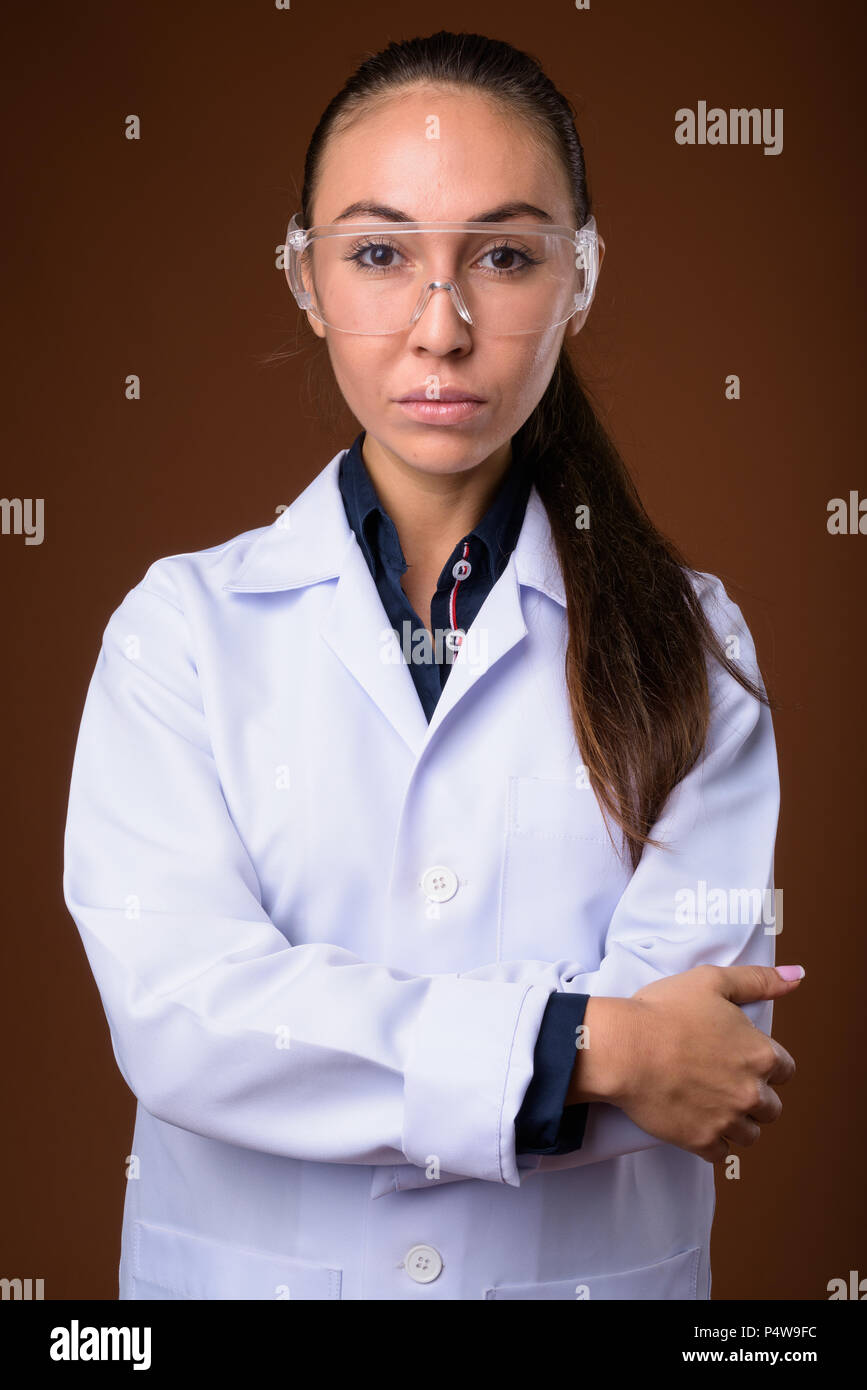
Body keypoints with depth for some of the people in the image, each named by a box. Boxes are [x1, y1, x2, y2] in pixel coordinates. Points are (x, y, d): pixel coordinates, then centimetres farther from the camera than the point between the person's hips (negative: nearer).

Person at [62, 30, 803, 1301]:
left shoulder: (688, 640, -4)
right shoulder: (186, 624, -6)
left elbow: (703, 1039, -15)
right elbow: (175, 1013, -18)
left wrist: (305, 1034, -19)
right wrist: (589, 1049, -21)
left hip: (591, 1265, 1)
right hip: (242, 1264, 0)